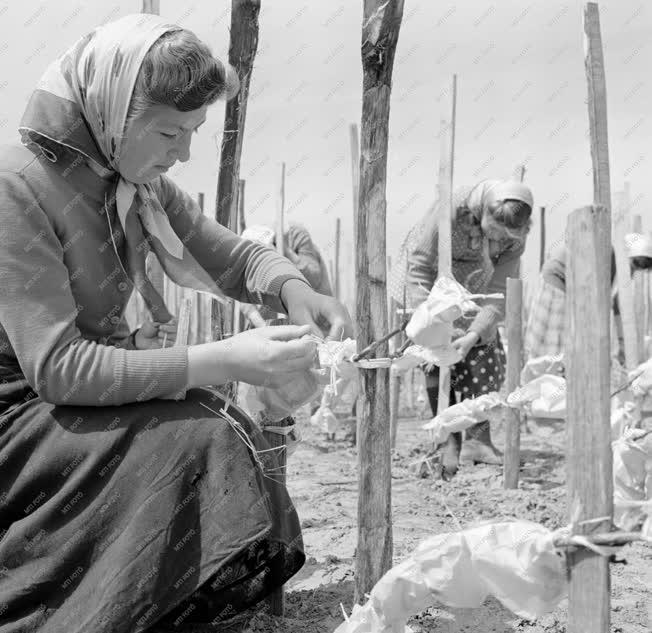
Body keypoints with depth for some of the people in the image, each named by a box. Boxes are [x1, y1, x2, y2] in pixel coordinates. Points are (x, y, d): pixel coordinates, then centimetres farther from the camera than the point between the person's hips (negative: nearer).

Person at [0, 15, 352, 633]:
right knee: (204, 440, -23)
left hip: (98, 390, 7)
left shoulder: (143, 184, 1)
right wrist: (220, 361, -33)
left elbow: (237, 257, 10)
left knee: (235, 431, -10)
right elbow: (58, 368, -27)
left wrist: (294, 290, -14)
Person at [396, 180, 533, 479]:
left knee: (487, 357, -3)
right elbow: (420, 269, -32)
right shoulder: (451, 210, -36)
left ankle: (478, 439, 6)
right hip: (424, 280, -4)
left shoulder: (515, 235, -23)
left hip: (468, 291, 4)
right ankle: (450, 443, -12)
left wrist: (473, 335, -38)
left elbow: (499, 292, -24)